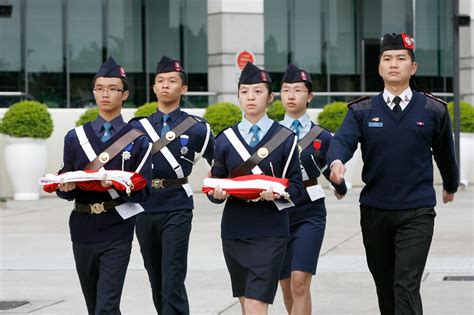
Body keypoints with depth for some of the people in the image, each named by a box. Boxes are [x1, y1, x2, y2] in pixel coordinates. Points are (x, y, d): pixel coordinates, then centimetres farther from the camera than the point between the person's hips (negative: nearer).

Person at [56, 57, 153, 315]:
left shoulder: (137, 140, 0)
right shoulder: (75, 137, 8)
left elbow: (142, 190, -3)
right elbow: (64, 190, 8)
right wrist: (65, 187, -16)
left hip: (117, 233, -4)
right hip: (83, 230, 4)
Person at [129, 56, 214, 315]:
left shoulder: (197, 128, 1)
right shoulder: (138, 127, 9)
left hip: (177, 209, -4)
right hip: (145, 208, 4)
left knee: (172, 282, -11)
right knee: (156, 282, 12)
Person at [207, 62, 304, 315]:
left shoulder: (285, 138, 1)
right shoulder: (225, 139, 7)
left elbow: (296, 186, 2)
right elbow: (215, 183, 10)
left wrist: (278, 193, -19)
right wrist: (217, 193, -13)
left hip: (270, 234, -3)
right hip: (234, 230, 4)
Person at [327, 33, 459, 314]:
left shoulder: (433, 110, 2)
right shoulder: (362, 111, 3)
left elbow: (444, 153, 16)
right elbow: (342, 140, -14)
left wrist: (451, 185, 30)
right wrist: (337, 161, -37)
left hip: (416, 214, -2)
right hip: (374, 212, 3)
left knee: (407, 286, -14)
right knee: (385, 287, 14)